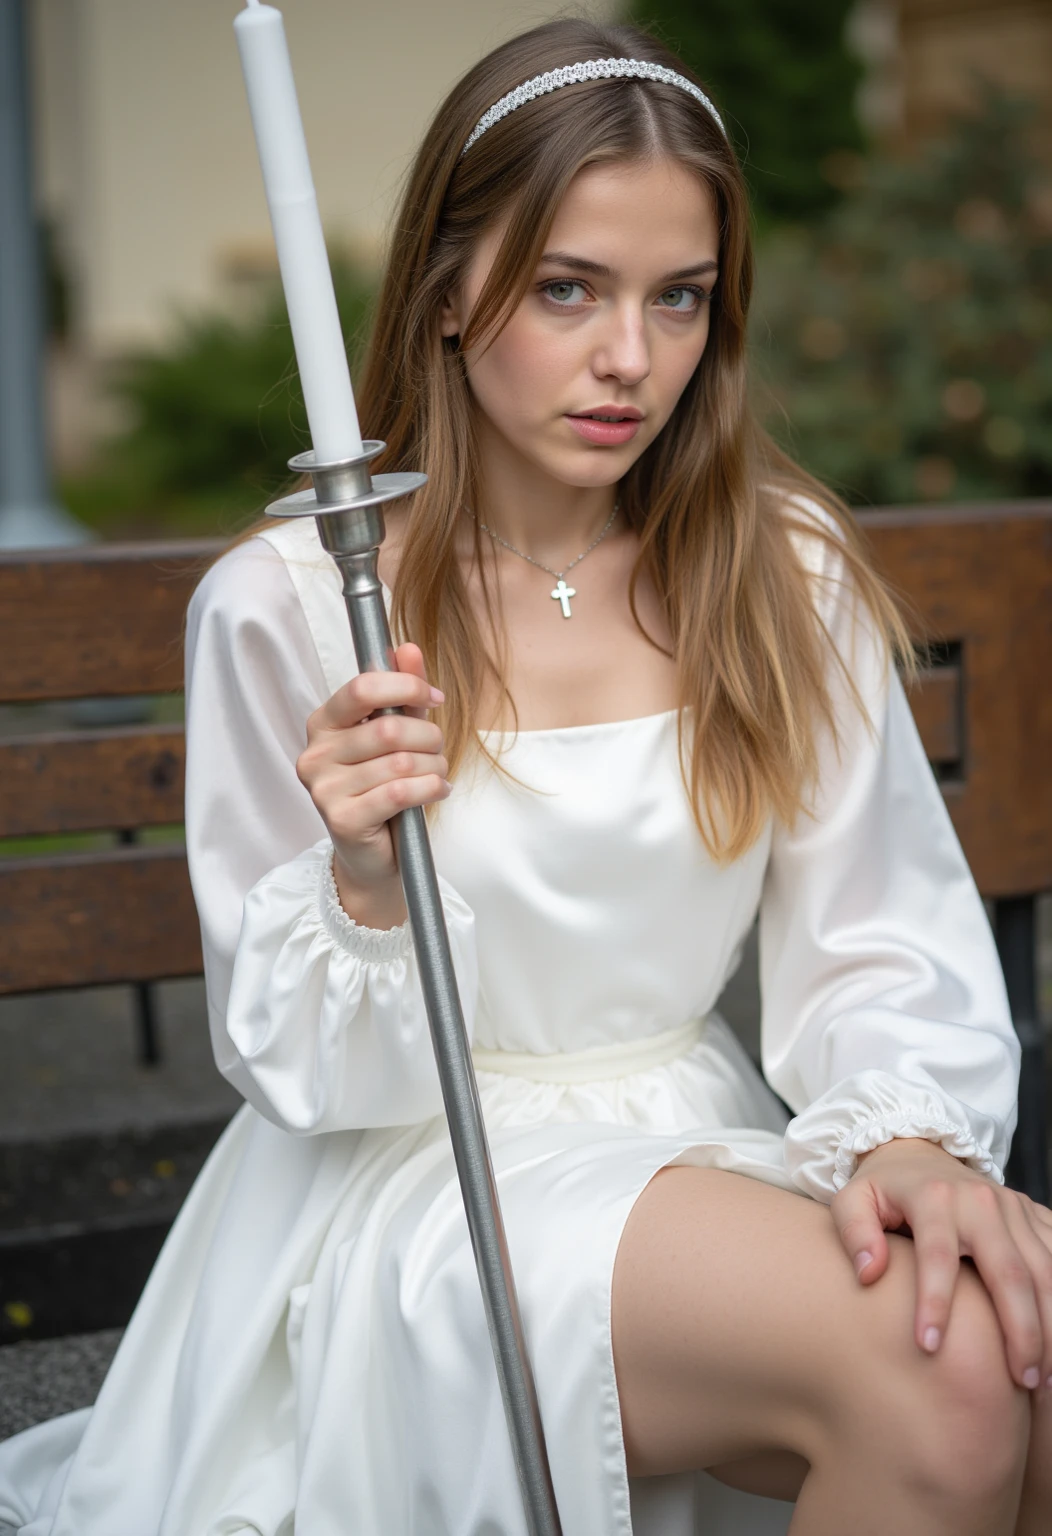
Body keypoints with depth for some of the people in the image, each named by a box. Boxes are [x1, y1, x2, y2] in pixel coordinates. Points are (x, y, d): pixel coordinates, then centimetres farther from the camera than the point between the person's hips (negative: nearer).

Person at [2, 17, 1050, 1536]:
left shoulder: (785, 572, 0)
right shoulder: (281, 607, -9)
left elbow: (876, 945, 1)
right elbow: (308, 1074, -5)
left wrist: (913, 1133, -20)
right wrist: (364, 880, -26)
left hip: (703, 1136, 4)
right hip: (422, 1176, -4)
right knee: (930, 1357, -29)